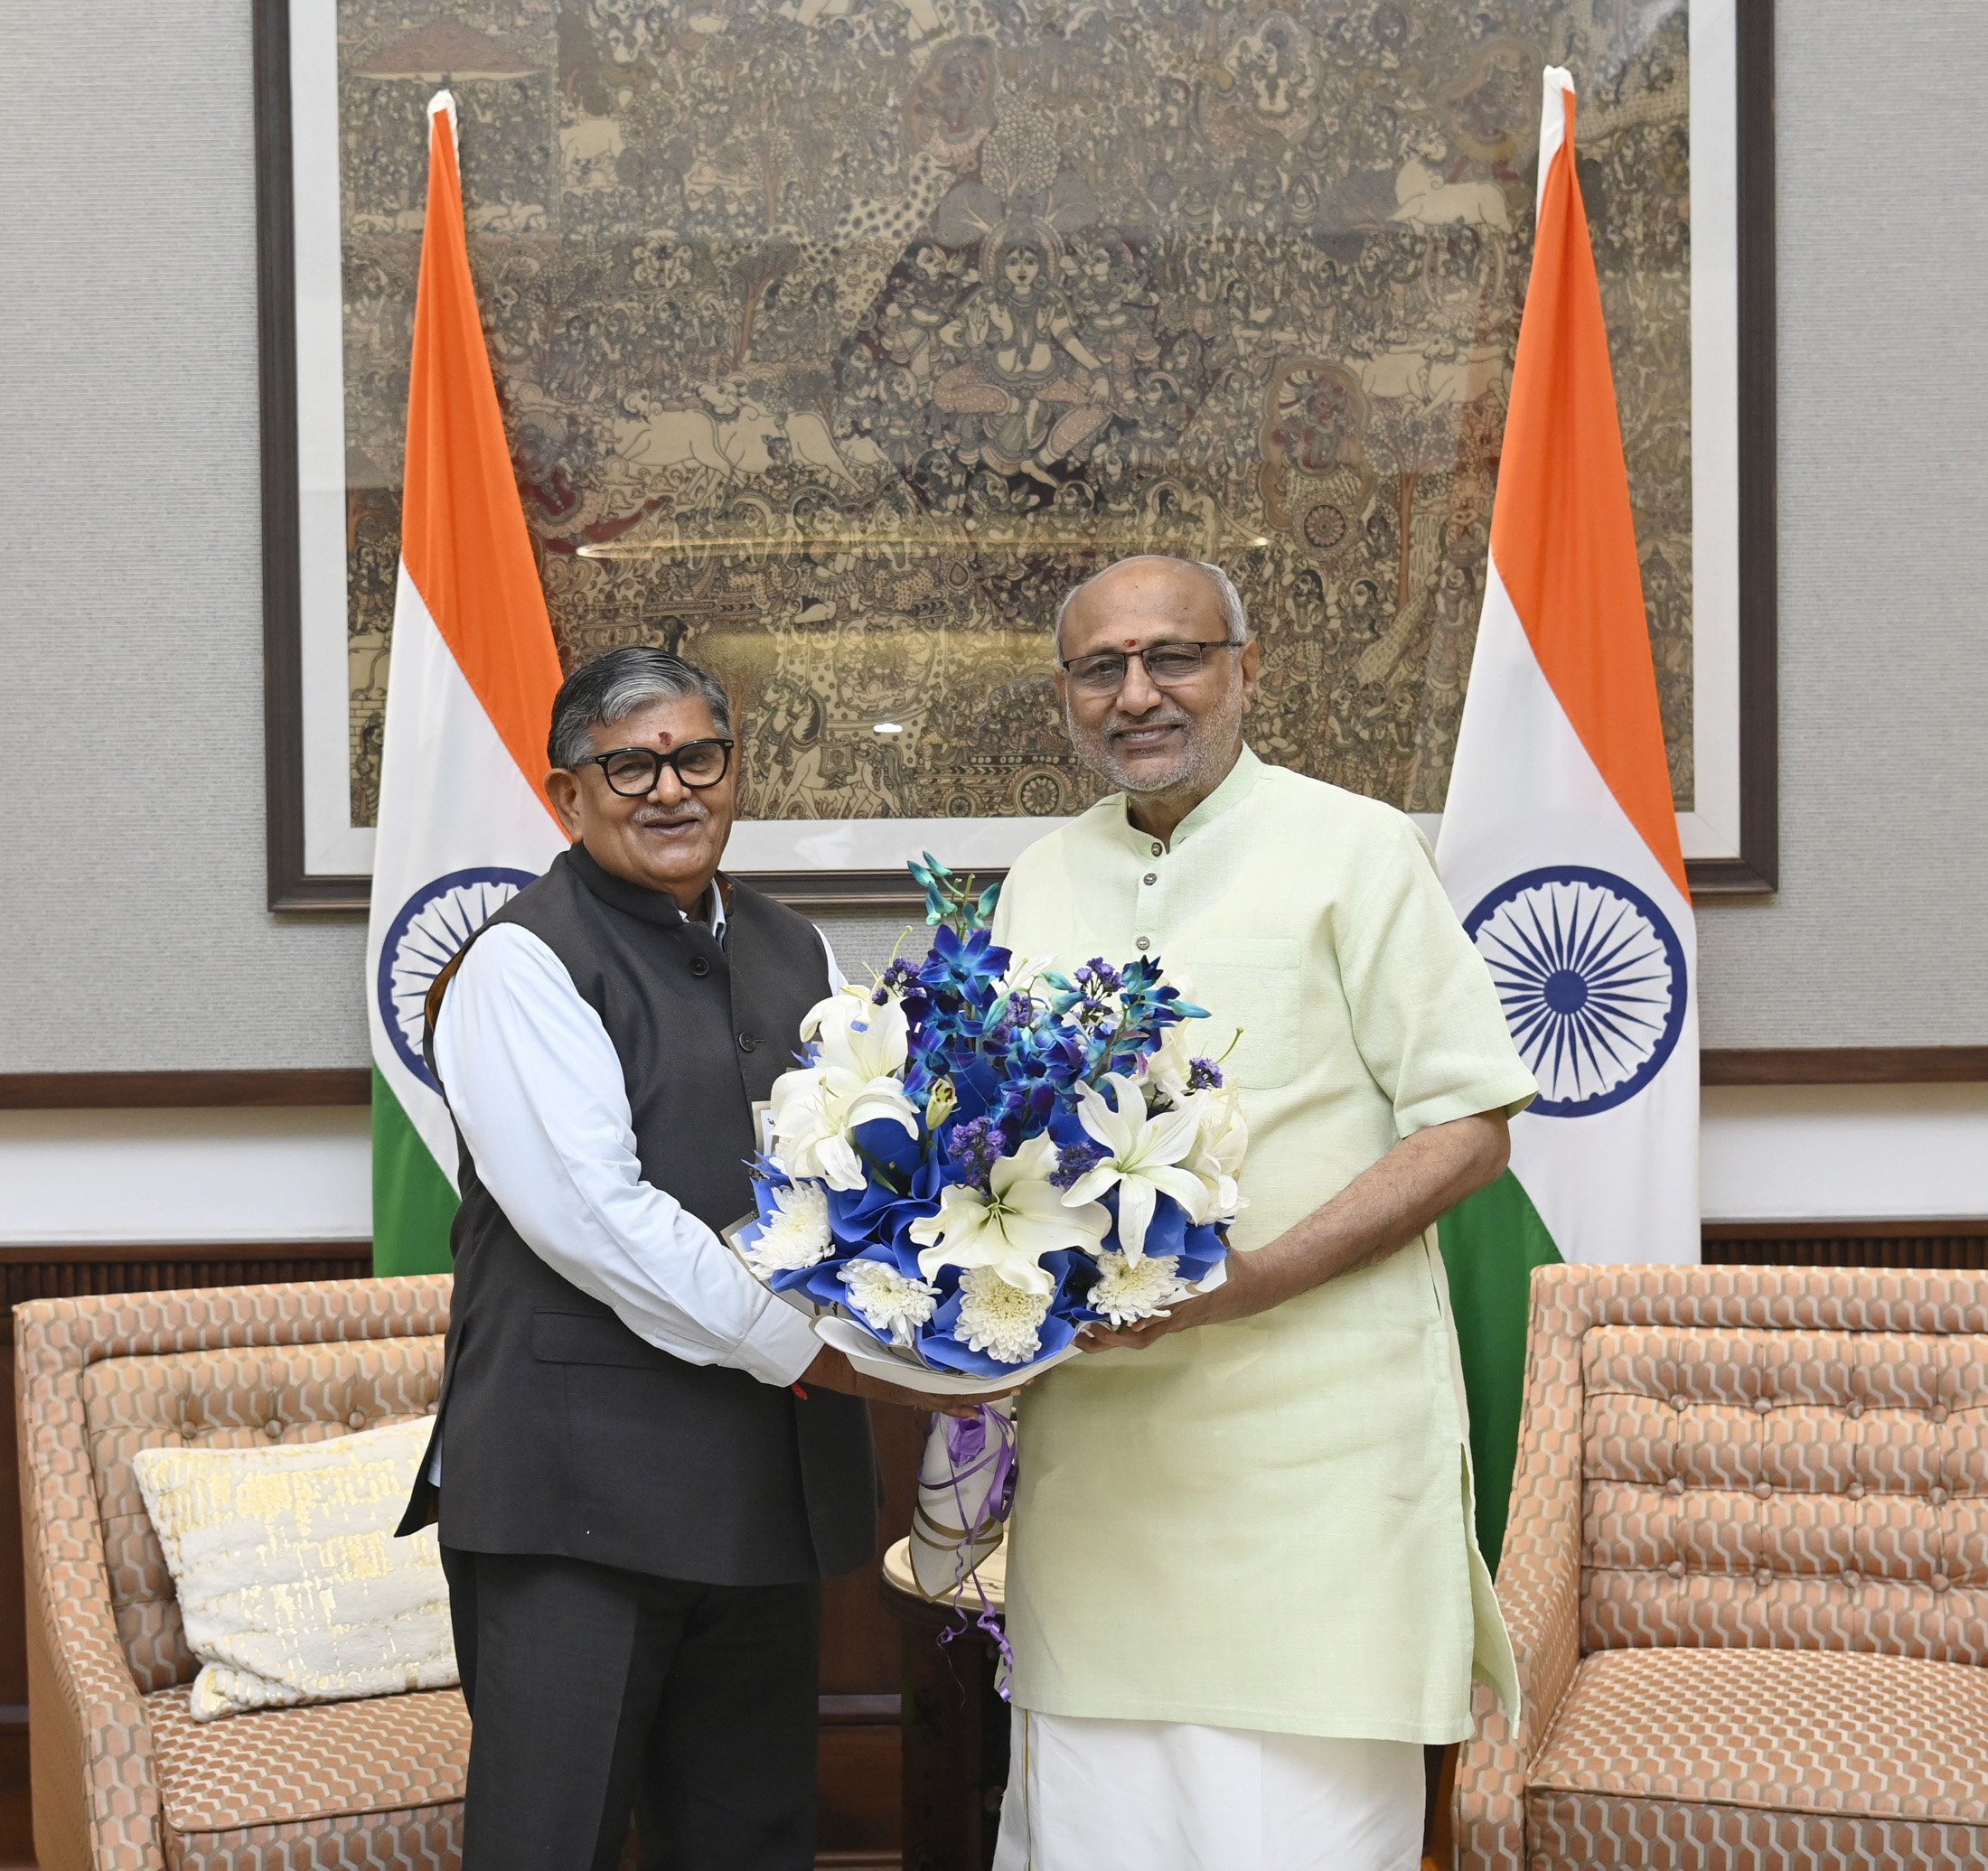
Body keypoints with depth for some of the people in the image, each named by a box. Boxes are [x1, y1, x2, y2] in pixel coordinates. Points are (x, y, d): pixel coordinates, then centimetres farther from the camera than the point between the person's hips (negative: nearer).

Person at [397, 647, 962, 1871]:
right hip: (578, 1486, -6)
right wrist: (802, 1348, -16)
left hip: (774, 1483, 7)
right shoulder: (524, 965, -6)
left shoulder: (800, 958, 16)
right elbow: (592, 1214, -17)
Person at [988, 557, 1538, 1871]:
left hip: (1308, 1429, -5)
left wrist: (1252, 1280, -17)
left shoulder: (1353, 849, -2)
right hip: (1091, 1432, 5)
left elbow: (1468, 1126, -6)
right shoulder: (1039, 886, 14)